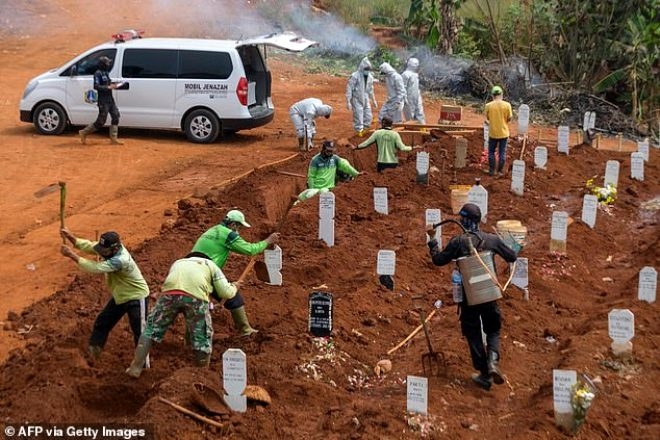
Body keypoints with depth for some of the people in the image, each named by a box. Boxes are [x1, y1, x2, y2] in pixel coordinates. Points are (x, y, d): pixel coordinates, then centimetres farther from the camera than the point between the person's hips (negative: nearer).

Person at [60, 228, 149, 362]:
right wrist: (71, 237, -30)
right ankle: (94, 350, 31)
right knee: (101, 323, 16)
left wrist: (72, 255, -37)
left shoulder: (121, 260, -38)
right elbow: (89, 246, -14)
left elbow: (95, 268, -39)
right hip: (119, 296, 9)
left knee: (139, 332, -1)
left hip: (136, 297, -9)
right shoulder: (110, 248, -13)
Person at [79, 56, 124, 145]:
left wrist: (113, 84, 7)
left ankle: (113, 138, 7)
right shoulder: (98, 73, -14)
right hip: (103, 100, -9)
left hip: (110, 99, 9)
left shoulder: (106, 72, 13)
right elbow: (96, 86, -22)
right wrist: (108, 87, -24)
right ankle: (84, 132, 10)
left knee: (115, 116, 3)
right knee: (101, 121, -5)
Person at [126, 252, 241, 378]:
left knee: (152, 329, 18)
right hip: (196, 296, -2)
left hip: (170, 292, 2)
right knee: (202, 339, 14)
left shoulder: (178, 262, 42)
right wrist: (234, 287, 42)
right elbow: (226, 293, 21)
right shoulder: (210, 265, 32)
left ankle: (135, 368, 16)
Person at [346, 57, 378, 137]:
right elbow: (349, 89, -14)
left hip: (366, 100, 6)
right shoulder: (355, 76, -16)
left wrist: (374, 100, 21)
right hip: (357, 100, -6)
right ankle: (360, 132, 6)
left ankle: (364, 130, 24)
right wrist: (348, 102, -17)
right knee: (358, 118, -5)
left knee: (368, 117, 7)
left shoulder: (370, 77, 3)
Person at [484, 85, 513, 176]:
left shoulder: (488, 105, -10)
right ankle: (500, 171, 13)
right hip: (503, 132, 0)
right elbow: (510, 118, -6)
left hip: (493, 132, 0)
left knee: (491, 152, 15)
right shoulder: (507, 105, -11)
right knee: (502, 152, 11)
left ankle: (491, 170, 17)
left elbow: (487, 118, 1)